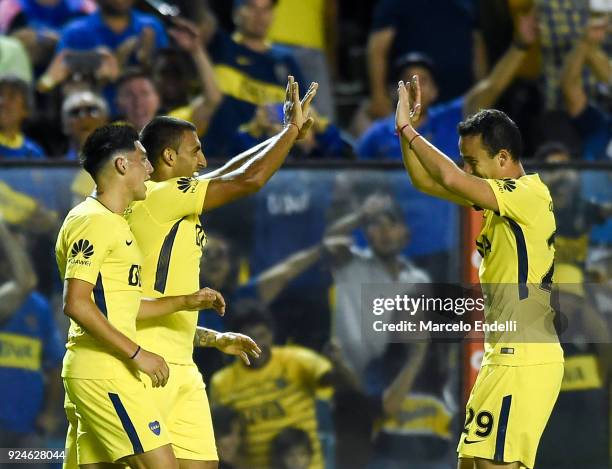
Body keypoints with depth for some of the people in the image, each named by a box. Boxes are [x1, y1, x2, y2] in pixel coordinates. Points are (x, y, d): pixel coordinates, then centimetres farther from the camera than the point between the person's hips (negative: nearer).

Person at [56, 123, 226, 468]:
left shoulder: (112, 222, 22)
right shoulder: (93, 221, -11)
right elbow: (76, 304, -19)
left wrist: (185, 302, 21)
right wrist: (137, 354, -19)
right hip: (103, 372, -10)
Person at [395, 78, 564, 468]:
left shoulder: (530, 194, -14)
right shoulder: (502, 197, 15)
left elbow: (451, 179, -26)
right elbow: (426, 182, 20)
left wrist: (407, 128, -15)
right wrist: (407, 129, 6)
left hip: (524, 361, -10)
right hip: (504, 357, 10)